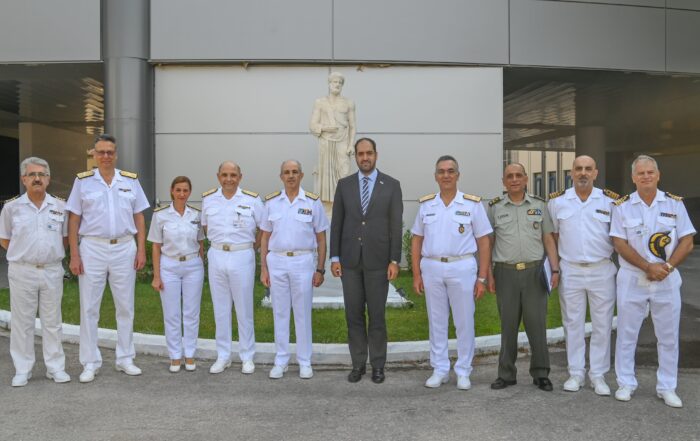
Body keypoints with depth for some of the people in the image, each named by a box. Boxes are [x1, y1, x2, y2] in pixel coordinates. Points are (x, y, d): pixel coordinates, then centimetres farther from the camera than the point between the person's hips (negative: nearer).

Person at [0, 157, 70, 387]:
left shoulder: (60, 206, 4)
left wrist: (51, 252, 3)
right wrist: (24, 252, 1)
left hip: (52, 271, 1)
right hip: (22, 271, -1)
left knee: (52, 321, 8)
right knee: (22, 322, 6)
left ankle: (56, 367, 16)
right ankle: (22, 370, 17)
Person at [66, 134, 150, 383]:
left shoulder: (130, 180, 6)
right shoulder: (83, 181, 3)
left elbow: (139, 217, 7)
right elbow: (74, 220, 2)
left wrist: (141, 250, -1)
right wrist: (74, 255, -5)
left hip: (125, 248, 1)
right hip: (92, 248, -1)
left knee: (125, 307, 8)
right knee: (89, 308, 3)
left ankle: (125, 359, 20)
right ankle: (90, 363, 14)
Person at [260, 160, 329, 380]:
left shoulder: (313, 202, 0)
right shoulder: (271, 202, 5)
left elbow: (321, 239, 2)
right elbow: (265, 238, 8)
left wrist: (320, 269, -2)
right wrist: (263, 268, 3)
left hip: (303, 262, -2)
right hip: (277, 262, 2)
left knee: (303, 313, 5)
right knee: (280, 313, 9)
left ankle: (304, 362, 17)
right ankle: (281, 361, 19)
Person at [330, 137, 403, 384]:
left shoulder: (391, 185, 0)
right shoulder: (344, 185, 5)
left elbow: (396, 225, -2)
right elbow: (337, 223, 5)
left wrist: (395, 260, -7)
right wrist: (334, 257, 0)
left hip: (378, 260, -2)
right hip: (350, 260, 2)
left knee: (376, 315, 6)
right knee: (354, 315, 8)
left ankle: (377, 365, 19)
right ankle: (358, 364, 20)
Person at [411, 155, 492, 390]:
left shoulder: (472, 204, -1)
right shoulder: (426, 204, 6)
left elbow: (484, 242, -1)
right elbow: (417, 240, 10)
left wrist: (482, 278, -5)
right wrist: (416, 274, 4)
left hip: (462, 267, -2)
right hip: (431, 268, 3)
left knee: (464, 322, 5)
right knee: (436, 322, 11)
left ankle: (463, 372, 19)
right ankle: (439, 370, 23)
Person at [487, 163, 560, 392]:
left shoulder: (539, 205, 8)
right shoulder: (495, 207, 6)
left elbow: (548, 239, 8)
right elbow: (487, 242, 7)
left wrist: (555, 269, -1)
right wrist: (488, 274, 1)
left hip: (534, 271, 0)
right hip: (506, 272, 0)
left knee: (537, 323, 3)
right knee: (508, 325, 7)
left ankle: (541, 373, 17)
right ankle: (506, 374, 18)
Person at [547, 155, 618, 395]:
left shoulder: (610, 200, 0)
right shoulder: (557, 201, 2)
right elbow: (552, 235, 10)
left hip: (602, 270, 0)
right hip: (570, 270, 0)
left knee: (602, 324, 6)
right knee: (573, 324, 8)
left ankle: (598, 374, 20)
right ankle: (576, 373, 21)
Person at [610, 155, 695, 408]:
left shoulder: (675, 204, 3)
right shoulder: (622, 206, -1)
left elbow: (687, 242, 1)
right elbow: (620, 244, -6)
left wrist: (667, 266, -14)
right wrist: (649, 267, -15)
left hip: (667, 279, 1)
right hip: (632, 279, -1)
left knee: (668, 336, 8)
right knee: (626, 334, 5)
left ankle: (667, 387, 21)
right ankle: (626, 383, 18)